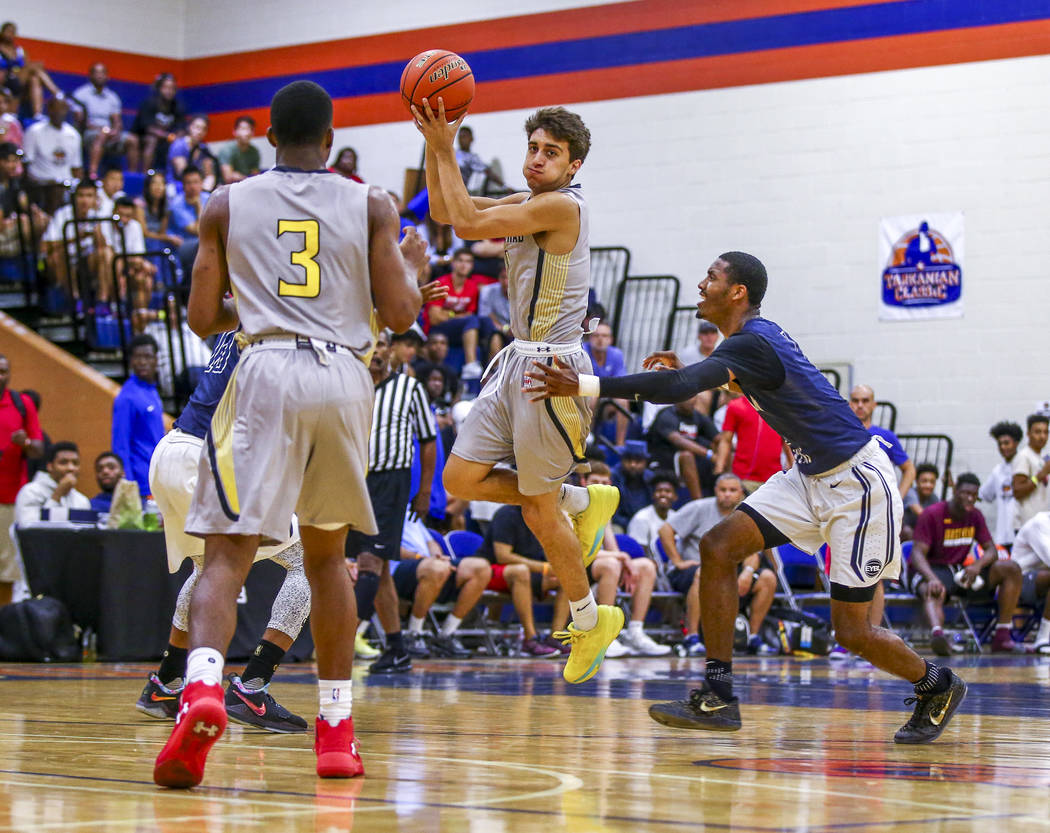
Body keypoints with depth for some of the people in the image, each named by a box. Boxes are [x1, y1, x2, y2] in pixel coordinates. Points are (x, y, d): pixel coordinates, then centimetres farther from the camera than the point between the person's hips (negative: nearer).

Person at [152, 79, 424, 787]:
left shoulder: (228, 204, 10)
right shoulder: (371, 206, 10)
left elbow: (203, 318, 9)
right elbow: (401, 315, 4)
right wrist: (414, 266, 25)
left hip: (267, 370, -2)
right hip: (345, 378, 2)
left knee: (228, 553, -7)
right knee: (327, 554, 18)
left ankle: (203, 684, -36)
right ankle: (336, 729, 18)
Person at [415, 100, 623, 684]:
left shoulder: (563, 205, -16)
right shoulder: (527, 203, 12)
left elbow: (467, 223, -21)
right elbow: (443, 213, 14)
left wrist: (446, 151, -14)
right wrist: (436, 145, 1)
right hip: (518, 360, 9)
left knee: (538, 510, 0)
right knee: (461, 480, 4)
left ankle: (590, 620, 19)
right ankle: (583, 502, 19)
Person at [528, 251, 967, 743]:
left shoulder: (751, 342, -24)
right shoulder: (756, 336, 5)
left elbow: (679, 388, -39)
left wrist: (585, 386, -40)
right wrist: (685, 371, 13)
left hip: (857, 481, -9)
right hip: (811, 476, 10)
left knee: (851, 631, -5)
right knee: (718, 547, -7)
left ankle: (937, 686, 23)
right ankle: (718, 698, -5)